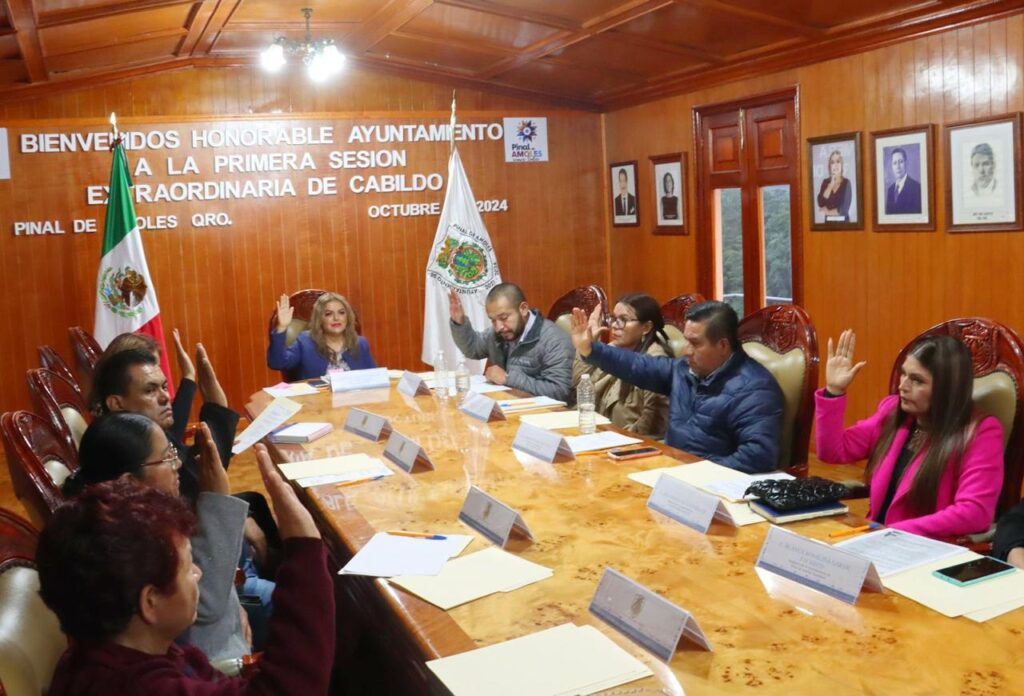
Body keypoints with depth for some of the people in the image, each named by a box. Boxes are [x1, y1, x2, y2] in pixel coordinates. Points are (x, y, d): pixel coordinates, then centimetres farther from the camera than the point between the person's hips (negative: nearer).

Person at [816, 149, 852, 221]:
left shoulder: (846, 183, -2)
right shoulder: (825, 182, 8)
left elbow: (844, 209, -8)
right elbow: (820, 203, -6)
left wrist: (827, 212, 0)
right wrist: (831, 185, -6)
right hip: (829, 222, 3)